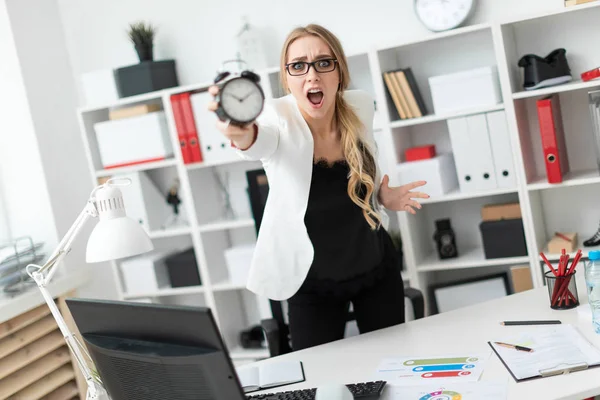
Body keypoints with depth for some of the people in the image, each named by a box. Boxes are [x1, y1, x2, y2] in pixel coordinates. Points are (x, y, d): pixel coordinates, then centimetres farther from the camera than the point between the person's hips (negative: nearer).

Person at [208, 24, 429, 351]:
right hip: (311, 281, -3)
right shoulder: (279, 117, -21)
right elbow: (262, 140, -46)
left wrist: (383, 195, -9)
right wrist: (243, 134, -69)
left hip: (376, 266, 3)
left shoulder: (360, 106, -9)